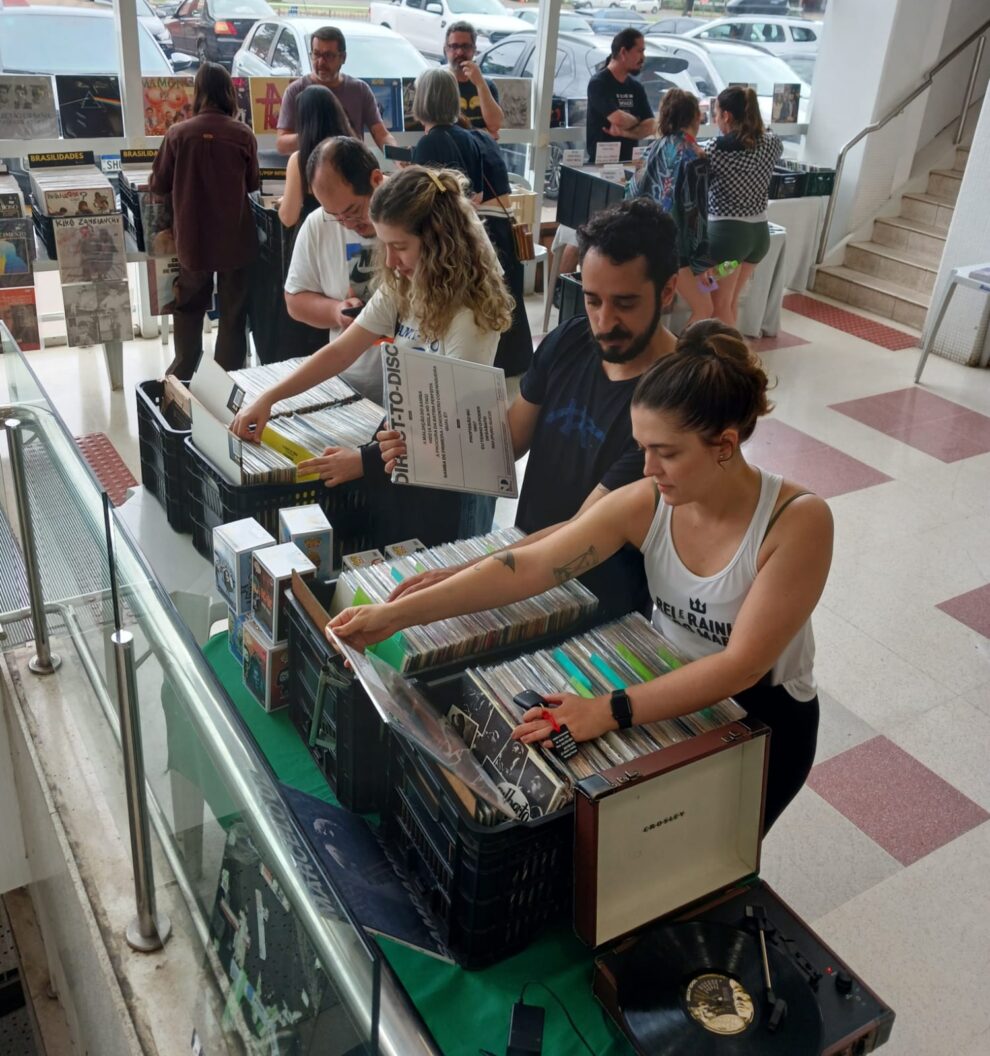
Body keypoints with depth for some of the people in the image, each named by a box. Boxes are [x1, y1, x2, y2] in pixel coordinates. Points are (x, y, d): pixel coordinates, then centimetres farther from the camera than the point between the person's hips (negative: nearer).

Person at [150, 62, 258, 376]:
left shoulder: (178, 133, -8)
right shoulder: (243, 135, -8)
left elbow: (158, 186, 0)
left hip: (193, 237, 1)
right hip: (235, 238, -1)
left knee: (190, 306, 19)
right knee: (233, 312, 10)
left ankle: (183, 371, 26)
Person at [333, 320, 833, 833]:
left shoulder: (797, 522, -26)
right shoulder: (643, 503, -15)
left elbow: (740, 666, -29)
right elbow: (526, 565, -21)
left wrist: (608, 712, -37)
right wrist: (398, 613, -28)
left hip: (761, 718, -3)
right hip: (668, 685, 4)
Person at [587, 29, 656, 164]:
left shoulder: (636, 87, 13)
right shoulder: (598, 83, -5)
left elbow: (650, 126, 6)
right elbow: (619, 119, -17)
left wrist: (625, 133, -11)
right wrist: (636, 120, 4)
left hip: (629, 161, 5)